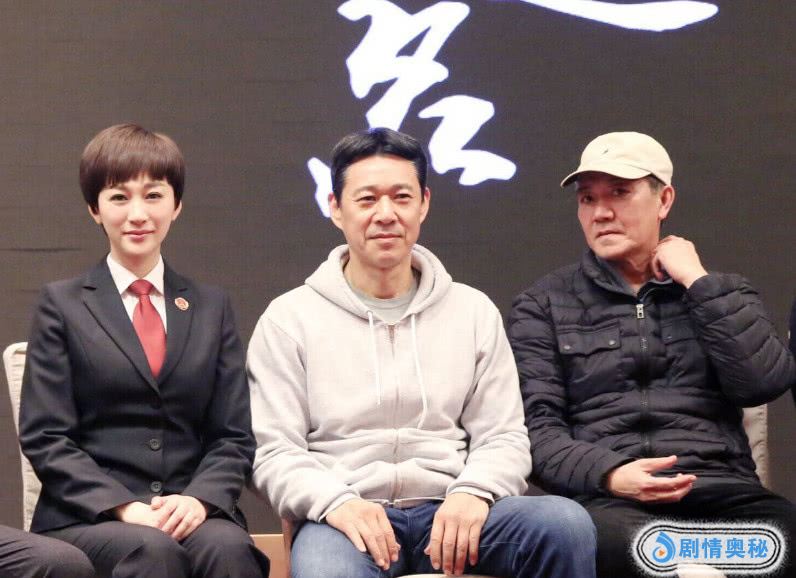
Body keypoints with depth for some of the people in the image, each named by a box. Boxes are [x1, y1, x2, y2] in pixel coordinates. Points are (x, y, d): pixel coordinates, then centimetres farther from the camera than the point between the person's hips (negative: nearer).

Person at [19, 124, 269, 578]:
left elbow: (235, 436, 12)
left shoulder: (213, 308, 18)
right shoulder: (62, 305, 10)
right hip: (88, 518, -2)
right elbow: (45, 437, 1)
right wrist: (124, 507, -14)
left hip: (192, 513, 2)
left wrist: (199, 497, -10)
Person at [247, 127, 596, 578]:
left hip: (449, 515, 3)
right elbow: (275, 452, 2)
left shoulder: (474, 311, 15)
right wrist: (336, 502, -18)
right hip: (348, 519, -3)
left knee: (568, 523, -26)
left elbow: (504, 437, 11)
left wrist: (473, 492, -11)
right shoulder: (289, 318, 8)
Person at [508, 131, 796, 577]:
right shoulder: (545, 305, 16)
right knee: (607, 538, -39)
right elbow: (537, 426, 4)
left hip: (724, 494, 1)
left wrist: (697, 282, 5)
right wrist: (607, 473, -14)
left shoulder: (722, 294, 22)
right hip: (609, 500, -1)